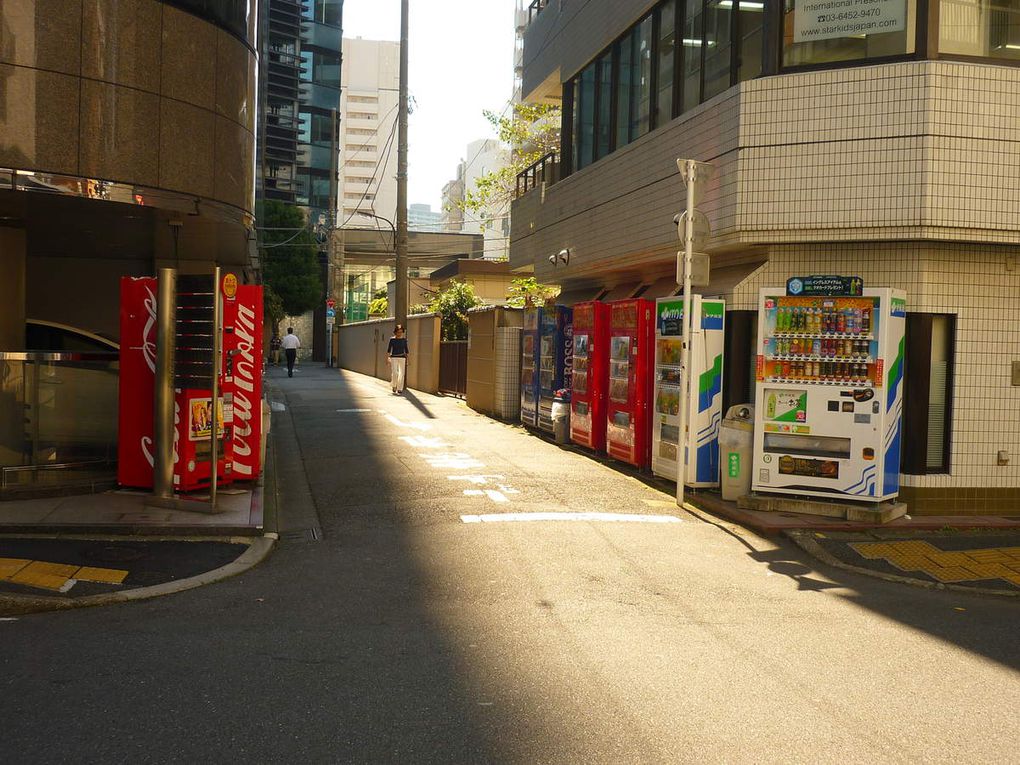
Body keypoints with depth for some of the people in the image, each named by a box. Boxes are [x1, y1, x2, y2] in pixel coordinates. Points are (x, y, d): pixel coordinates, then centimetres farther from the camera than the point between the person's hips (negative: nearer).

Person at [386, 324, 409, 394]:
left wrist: (407, 359, 8)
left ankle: (399, 388, 5)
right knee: (394, 373, -11)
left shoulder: (404, 340, 5)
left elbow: (406, 350, 11)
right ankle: (394, 385, 13)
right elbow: (388, 349, 2)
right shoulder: (392, 339, 0)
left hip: (402, 358, 2)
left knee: (401, 373, -3)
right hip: (394, 357, -2)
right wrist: (387, 358, -5)